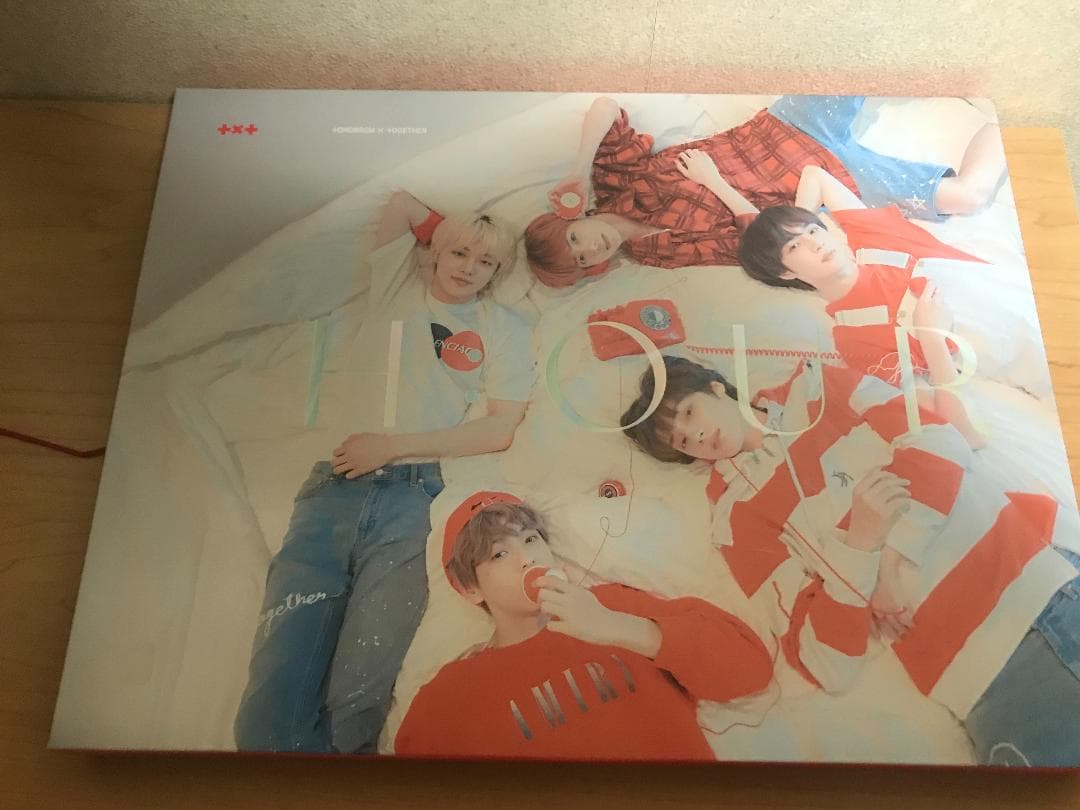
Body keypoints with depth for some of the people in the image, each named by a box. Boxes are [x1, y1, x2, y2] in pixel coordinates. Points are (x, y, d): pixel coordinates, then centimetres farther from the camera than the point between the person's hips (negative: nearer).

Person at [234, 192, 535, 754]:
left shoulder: (503, 327, 16)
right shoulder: (398, 287, 23)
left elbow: (500, 430, 5)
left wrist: (395, 445, -2)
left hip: (417, 496, -2)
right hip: (335, 489, 2)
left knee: (353, 710, -18)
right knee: (268, 722, -11)